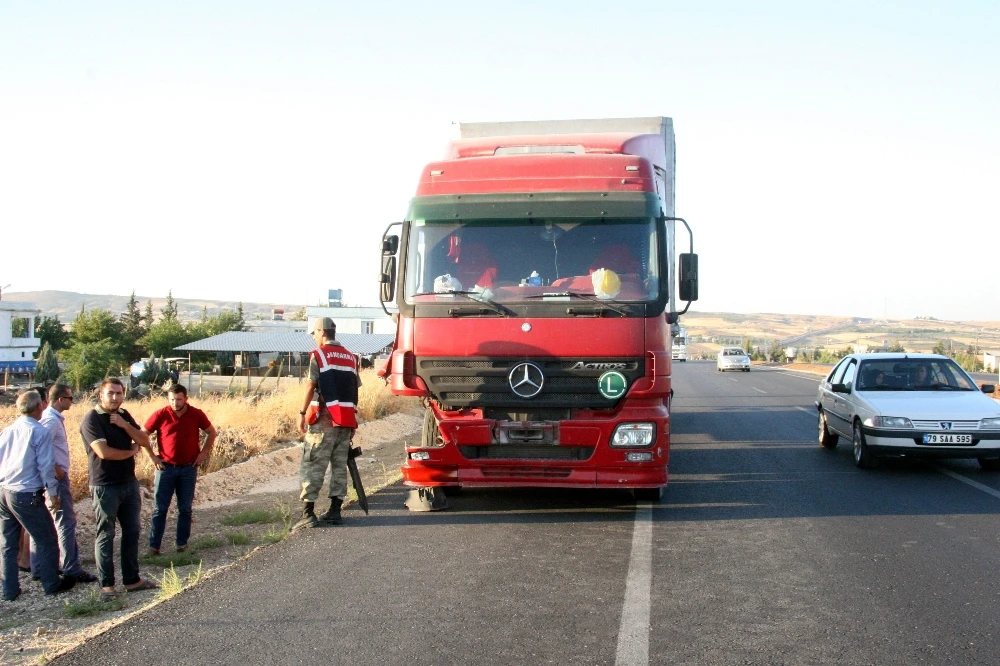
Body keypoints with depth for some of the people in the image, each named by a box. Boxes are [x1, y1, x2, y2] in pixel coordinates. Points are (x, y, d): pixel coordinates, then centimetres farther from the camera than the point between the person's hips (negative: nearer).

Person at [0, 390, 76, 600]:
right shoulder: (39, 431, -11)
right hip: (27, 495, -7)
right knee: (47, 540, 9)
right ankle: (52, 584, 17)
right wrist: (53, 492, -5)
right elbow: (45, 466, -13)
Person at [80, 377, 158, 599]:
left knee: (132, 532, 11)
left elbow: (145, 441, 5)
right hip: (105, 487, -7)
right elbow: (103, 452, -22)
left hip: (129, 483, 7)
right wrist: (131, 451, -7)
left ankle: (132, 579, 20)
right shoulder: (91, 419, -12)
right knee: (105, 535, 0)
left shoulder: (124, 416, 10)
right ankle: (106, 585, 6)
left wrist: (125, 425, -11)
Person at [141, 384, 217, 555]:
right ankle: (154, 546, 4)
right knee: (160, 508, 0)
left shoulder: (196, 415, -5)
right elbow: (142, 435, 3)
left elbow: (211, 432, 10)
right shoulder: (160, 415, -8)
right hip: (166, 468, -1)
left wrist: (204, 452, 1)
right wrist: (153, 456, -2)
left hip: (189, 468, 1)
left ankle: (182, 543, 17)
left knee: (185, 508, 8)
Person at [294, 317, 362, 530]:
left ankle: (308, 513, -9)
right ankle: (335, 511, 13)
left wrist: (302, 413, -6)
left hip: (324, 419, -6)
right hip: (347, 420, 6)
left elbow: (311, 386, -11)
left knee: (313, 466, -4)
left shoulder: (318, 355, -4)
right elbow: (355, 390, 14)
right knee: (340, 465, 11)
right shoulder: (351, 357, 15)